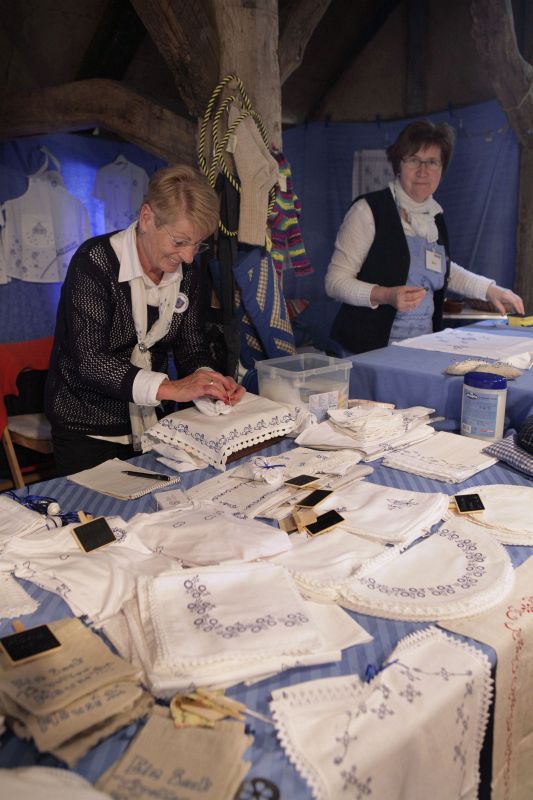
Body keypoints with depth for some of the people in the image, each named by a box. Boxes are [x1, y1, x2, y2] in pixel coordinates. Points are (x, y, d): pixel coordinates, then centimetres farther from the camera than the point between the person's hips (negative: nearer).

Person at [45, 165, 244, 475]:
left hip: (152, 424, 6)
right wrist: (169, 388, -35)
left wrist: (212, 381, -19)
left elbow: (192, 349, 3)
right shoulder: (95, 262, -19)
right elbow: (89, 361, -27)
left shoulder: (187, 272, -1)